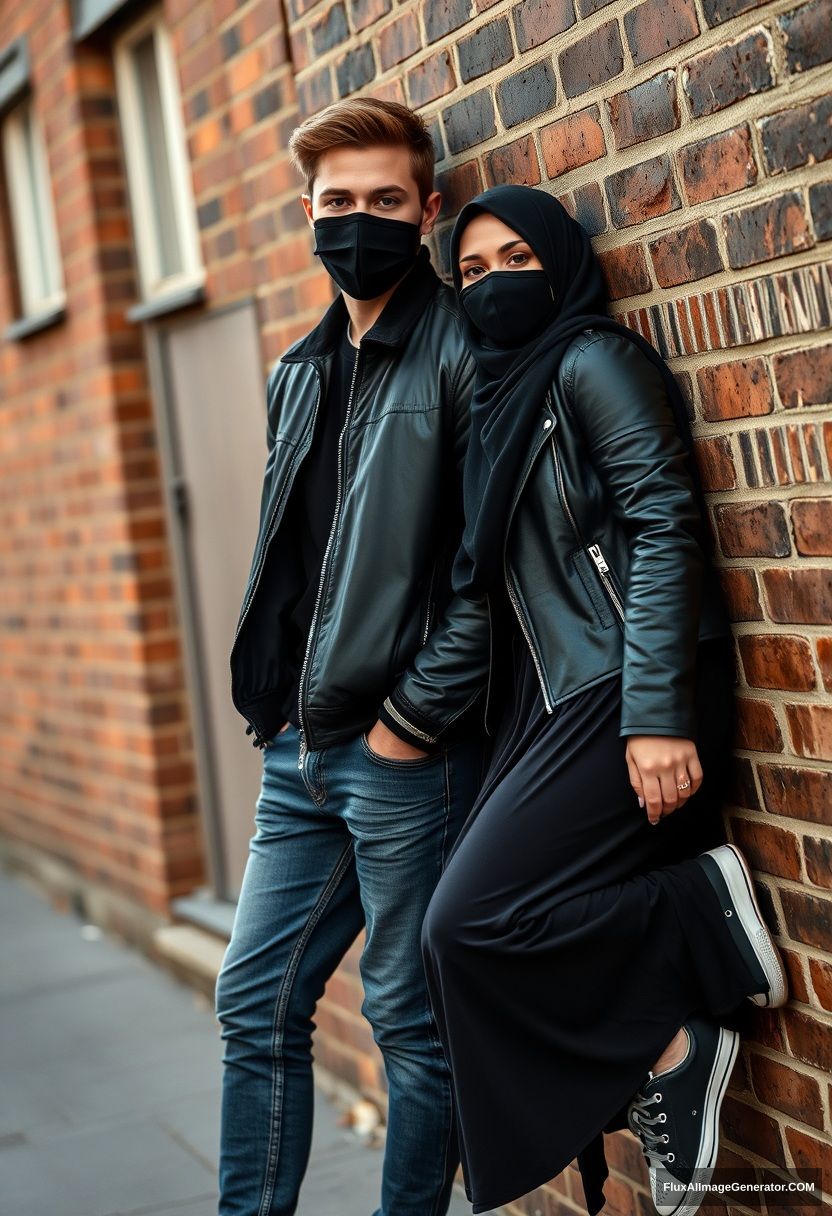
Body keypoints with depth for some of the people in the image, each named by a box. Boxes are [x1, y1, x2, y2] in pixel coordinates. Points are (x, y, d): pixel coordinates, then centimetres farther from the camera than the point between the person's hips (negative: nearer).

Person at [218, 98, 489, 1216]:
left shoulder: (464, 355, -7)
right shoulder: (299, 376, 16)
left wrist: (414, 716, -16)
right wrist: (272, 705, 12)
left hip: (408, 755, -7)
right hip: (299, 751, 8)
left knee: (414, 1025, 5)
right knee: (256, 1005, 13)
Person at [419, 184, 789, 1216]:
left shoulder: (591, 362, -3)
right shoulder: (496, 397, 20)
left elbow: (665, 526, -14)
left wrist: (656, 715, -22)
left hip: (622, 699, -8)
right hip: (549, 705, 8)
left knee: (471, 921, -17)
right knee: (469, 931, -1)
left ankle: (710, 913, -5)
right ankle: (668, 1059, 9)